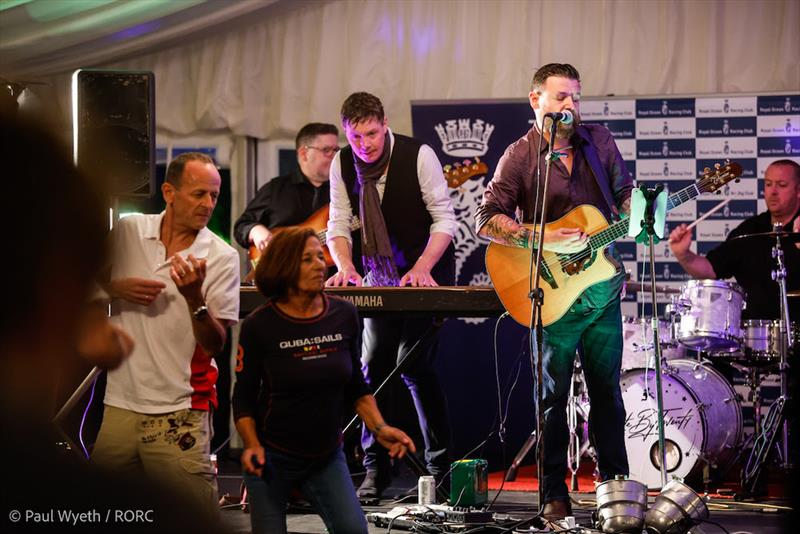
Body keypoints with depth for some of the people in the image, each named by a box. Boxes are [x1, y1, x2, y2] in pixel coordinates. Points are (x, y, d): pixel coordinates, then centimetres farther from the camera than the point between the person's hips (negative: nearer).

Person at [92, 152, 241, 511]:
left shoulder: (222, 257, -5)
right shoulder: (127, 231, 2)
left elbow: (215, 345, -8)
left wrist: (194, 296, -25)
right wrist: (117, 289, -7)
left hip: (179, 413, -3)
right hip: (121, 404, 3)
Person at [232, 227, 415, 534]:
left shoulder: (344, 316, -3)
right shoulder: (260, 325, -11)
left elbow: (356, 387, 9)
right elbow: (243, 397, -5)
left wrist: (380, 428, -4)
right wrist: (252, 445, -19)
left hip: (327, 456, 2)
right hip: (273, 458, -2)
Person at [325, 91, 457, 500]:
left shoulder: (419, 156, -16)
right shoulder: (342, 164, -2)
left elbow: (444, 218, -13)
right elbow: (338, 225, 2)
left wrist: (422, 269, -23)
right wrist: (345, 266, -17)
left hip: (428, 274, -5)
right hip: (380, 276, 5)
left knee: (413, 363, -13)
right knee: (372, 366, 1)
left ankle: (440, 467, -2)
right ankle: (375, 469, 11)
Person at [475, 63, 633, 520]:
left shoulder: (599, 141, 8)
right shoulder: (521, 155, -5)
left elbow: (624, 192, 17)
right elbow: (488, 219, -12)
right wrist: (545, 239, -23)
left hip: (603, 284, 4)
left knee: (607, 388, 11)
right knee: (554, 393, 1)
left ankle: (615, 482, 21)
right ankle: (554, 495, 8)